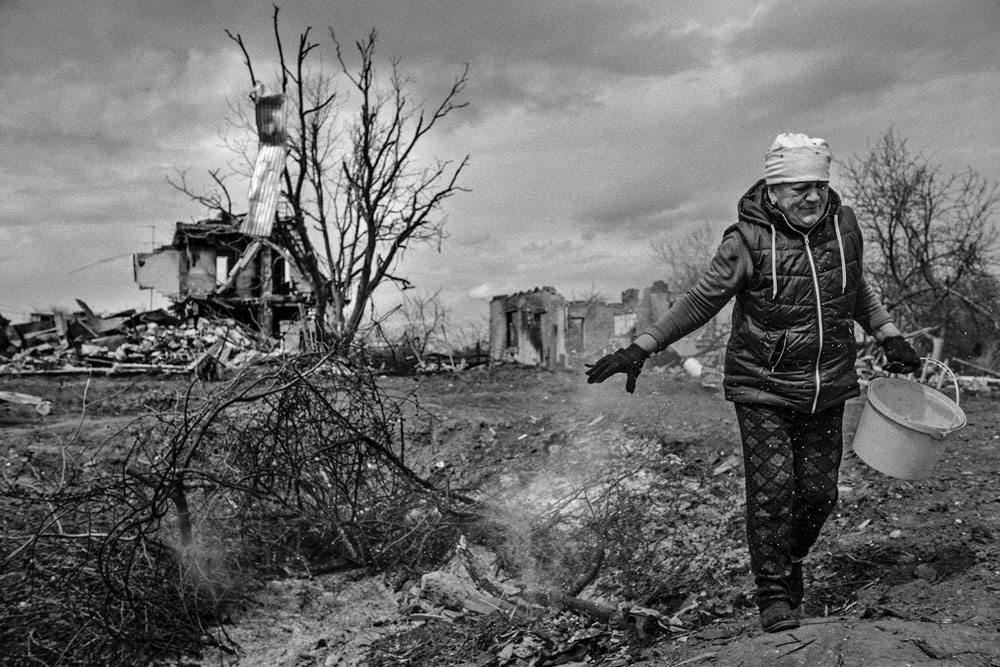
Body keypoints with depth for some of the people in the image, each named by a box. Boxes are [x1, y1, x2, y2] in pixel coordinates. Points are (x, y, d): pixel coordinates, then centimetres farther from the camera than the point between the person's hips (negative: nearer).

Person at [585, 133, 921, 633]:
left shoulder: (843, 225, 1)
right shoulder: (747, 240, -15)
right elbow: (700, 301, -9)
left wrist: (890, 337, 16)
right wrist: (641, 348, -14)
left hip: (828, 390, 5)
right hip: (762, 389, -4)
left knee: (819, 492, 8)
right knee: (772, 488, -10)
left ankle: (790, 562, 34)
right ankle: (775, 596, 4)